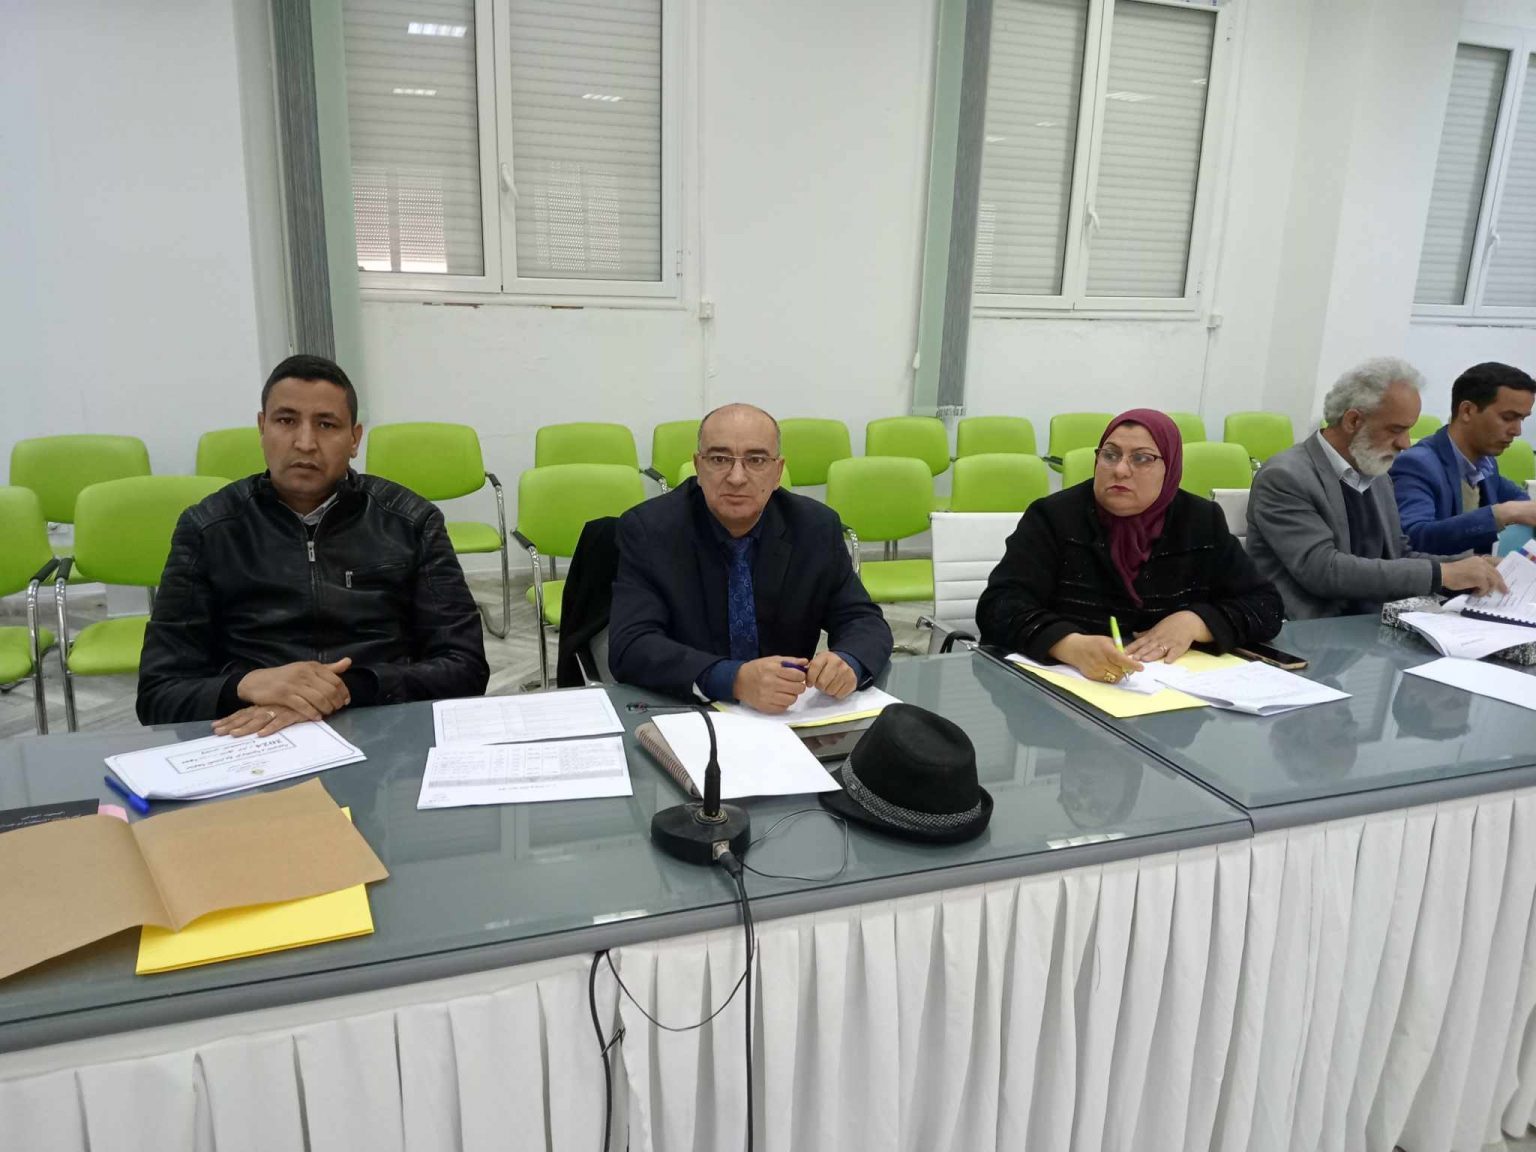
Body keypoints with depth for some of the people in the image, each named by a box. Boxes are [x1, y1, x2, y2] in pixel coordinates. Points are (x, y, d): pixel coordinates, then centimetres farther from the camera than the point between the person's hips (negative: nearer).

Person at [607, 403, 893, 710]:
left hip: (789, 719, 3)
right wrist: (734, 679, -34)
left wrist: (847, 664, -24)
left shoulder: (817, 527, -3)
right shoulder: (647, 529, -10)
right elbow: (630, 647, -19)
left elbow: (865, 621, 0)